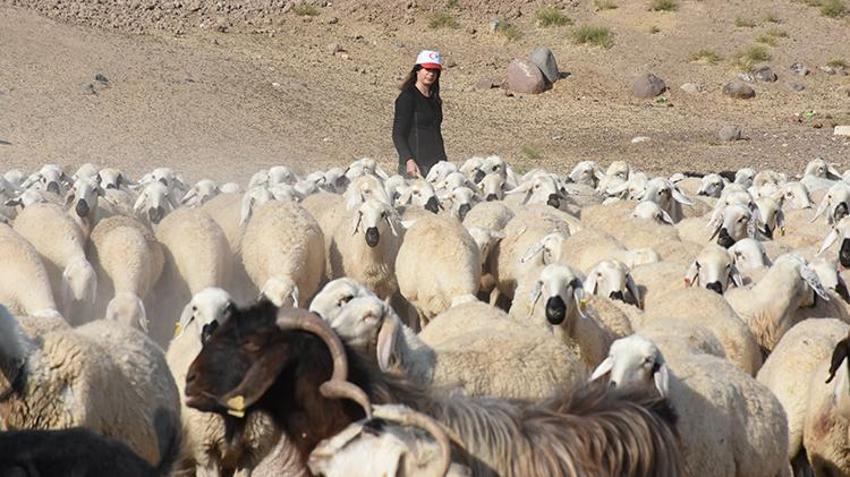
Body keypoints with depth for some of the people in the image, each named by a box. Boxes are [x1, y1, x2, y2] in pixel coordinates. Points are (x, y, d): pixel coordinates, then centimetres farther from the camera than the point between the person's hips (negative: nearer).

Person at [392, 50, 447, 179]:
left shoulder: (434, 99, 17)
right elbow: (398, 135, -9)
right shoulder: (407, 97, -4)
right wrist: (409, 160, -22)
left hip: (437, 163, 7)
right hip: (415, 163, -7)